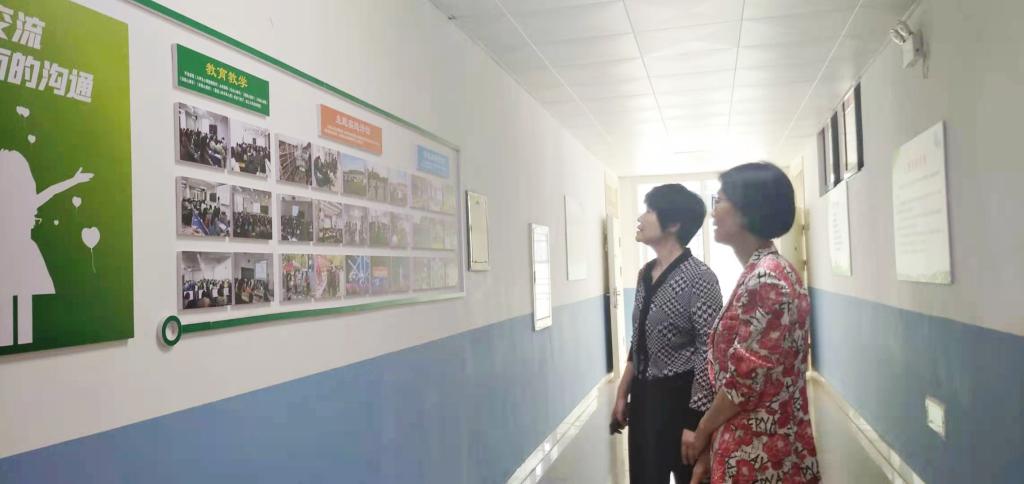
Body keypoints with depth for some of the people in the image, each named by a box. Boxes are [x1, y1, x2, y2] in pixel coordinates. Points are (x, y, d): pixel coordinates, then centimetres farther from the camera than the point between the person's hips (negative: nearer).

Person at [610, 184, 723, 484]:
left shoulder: (698, 278, -16)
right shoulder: (646, 274, 8)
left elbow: (709, 353, -18)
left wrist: (697, 423, -20)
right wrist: (622, 394, 15)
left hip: (680, 398, -7)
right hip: (644, 397, 7)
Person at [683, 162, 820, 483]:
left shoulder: (765, 279, -20)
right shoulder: (760, 273, 10)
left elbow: (746, 378, -21)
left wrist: (702, 432, -6)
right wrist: (712, 433, 12)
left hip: (758, 454, -9)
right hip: (754, 447, 9)